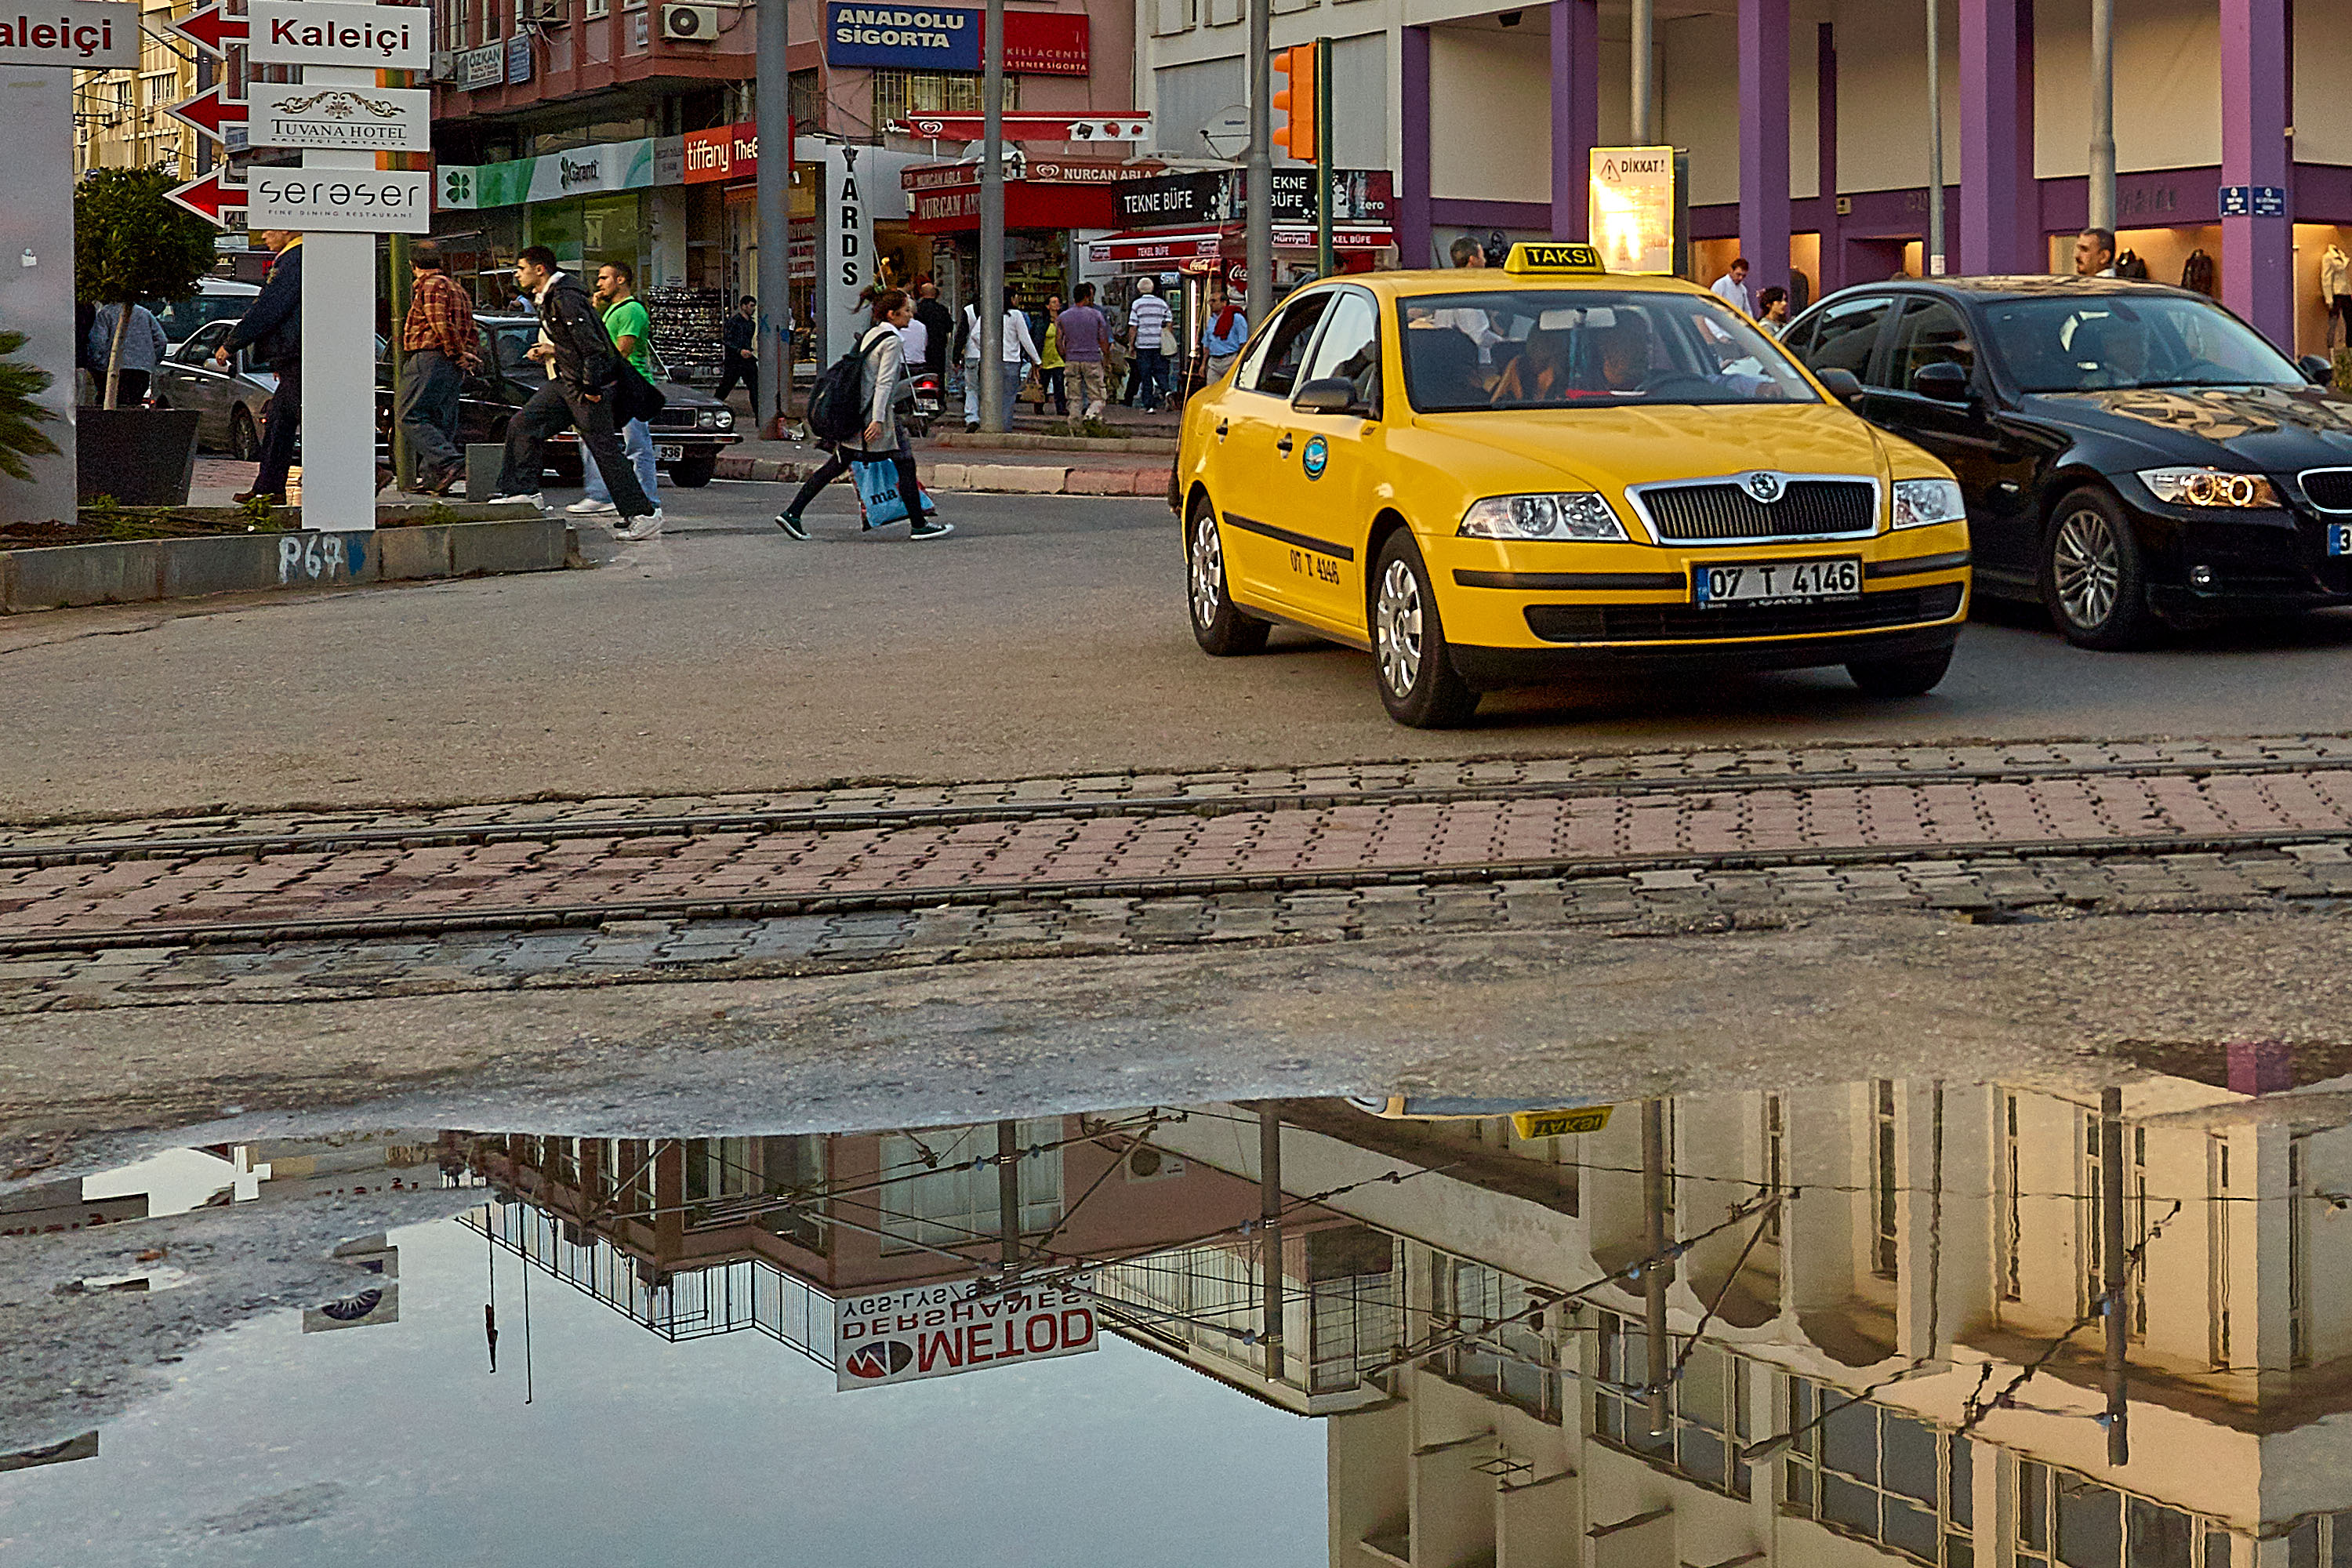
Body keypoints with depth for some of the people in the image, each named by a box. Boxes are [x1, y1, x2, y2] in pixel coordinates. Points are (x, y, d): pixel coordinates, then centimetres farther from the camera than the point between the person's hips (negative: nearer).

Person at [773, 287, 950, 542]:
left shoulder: (870, 334, 15)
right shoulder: (892, 341, -11)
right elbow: (884, 383, -19)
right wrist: (878, 420, -24)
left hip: (857, 412, 9)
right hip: (877, 413, -9)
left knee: (837, 465, 8)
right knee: (905, 464, 1)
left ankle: (792, 513, 4)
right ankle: (919, 525, 6)